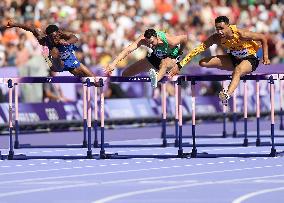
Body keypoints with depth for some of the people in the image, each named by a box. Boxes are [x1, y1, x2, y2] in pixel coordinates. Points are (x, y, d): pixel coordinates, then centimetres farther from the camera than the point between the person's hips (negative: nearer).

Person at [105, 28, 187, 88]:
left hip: (171, 57, -4)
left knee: (164, 64, -45)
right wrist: (114, 63, -53)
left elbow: (185, 38, -20)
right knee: (125, 74, 1)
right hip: (156, 57, 5)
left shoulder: (170, 41, -38)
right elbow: (128, 50, -42)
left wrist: (179, 52, -4)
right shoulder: (143, 39, -32)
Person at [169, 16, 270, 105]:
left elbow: (263, 38, -17)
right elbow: (197, 49, -21)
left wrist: (265, 57, -14)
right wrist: (180, 65, -27)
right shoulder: (216, 38, -18)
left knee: (237, 71, -44)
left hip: (250, 59, -6)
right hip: (234, 58, 6)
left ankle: (227, 94, -64)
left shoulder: (241, 34, -29)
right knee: (203, 63, -7)